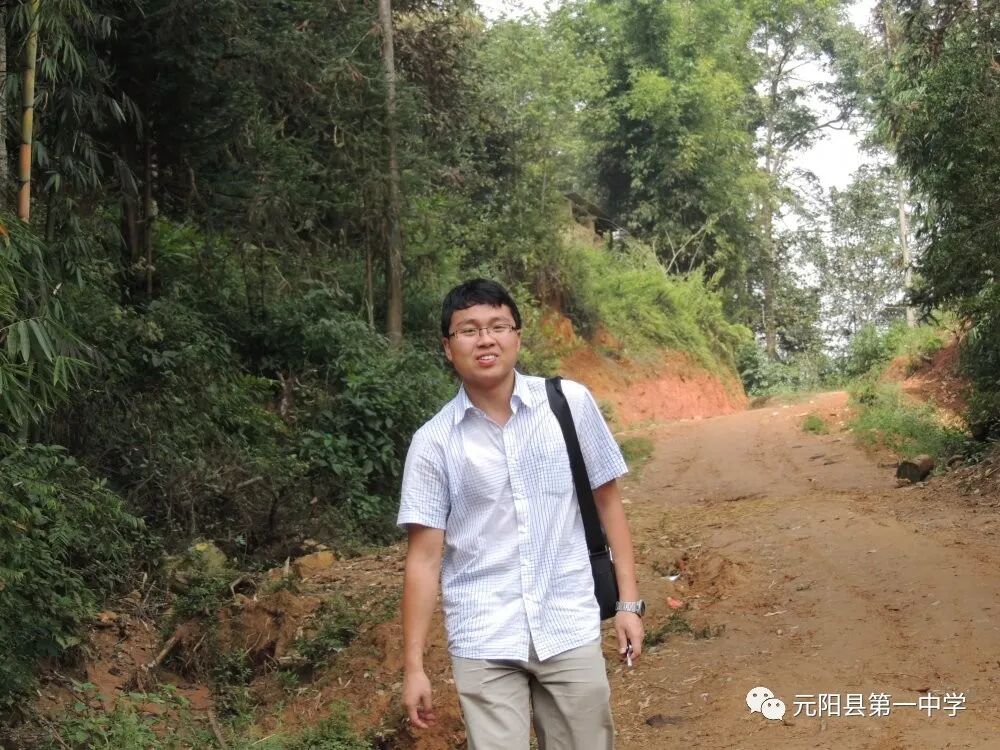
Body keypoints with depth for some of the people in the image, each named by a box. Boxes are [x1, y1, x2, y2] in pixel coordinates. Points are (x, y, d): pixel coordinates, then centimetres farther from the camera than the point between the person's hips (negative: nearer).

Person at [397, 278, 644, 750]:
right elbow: (424, 556, -3)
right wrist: (413, 664, -4)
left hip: (570, 629, 1)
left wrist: (629, 602, 3)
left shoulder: (571, 403, -2)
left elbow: (607, 501, 6)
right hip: (483, 643, -1)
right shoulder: (433, 442, -4)